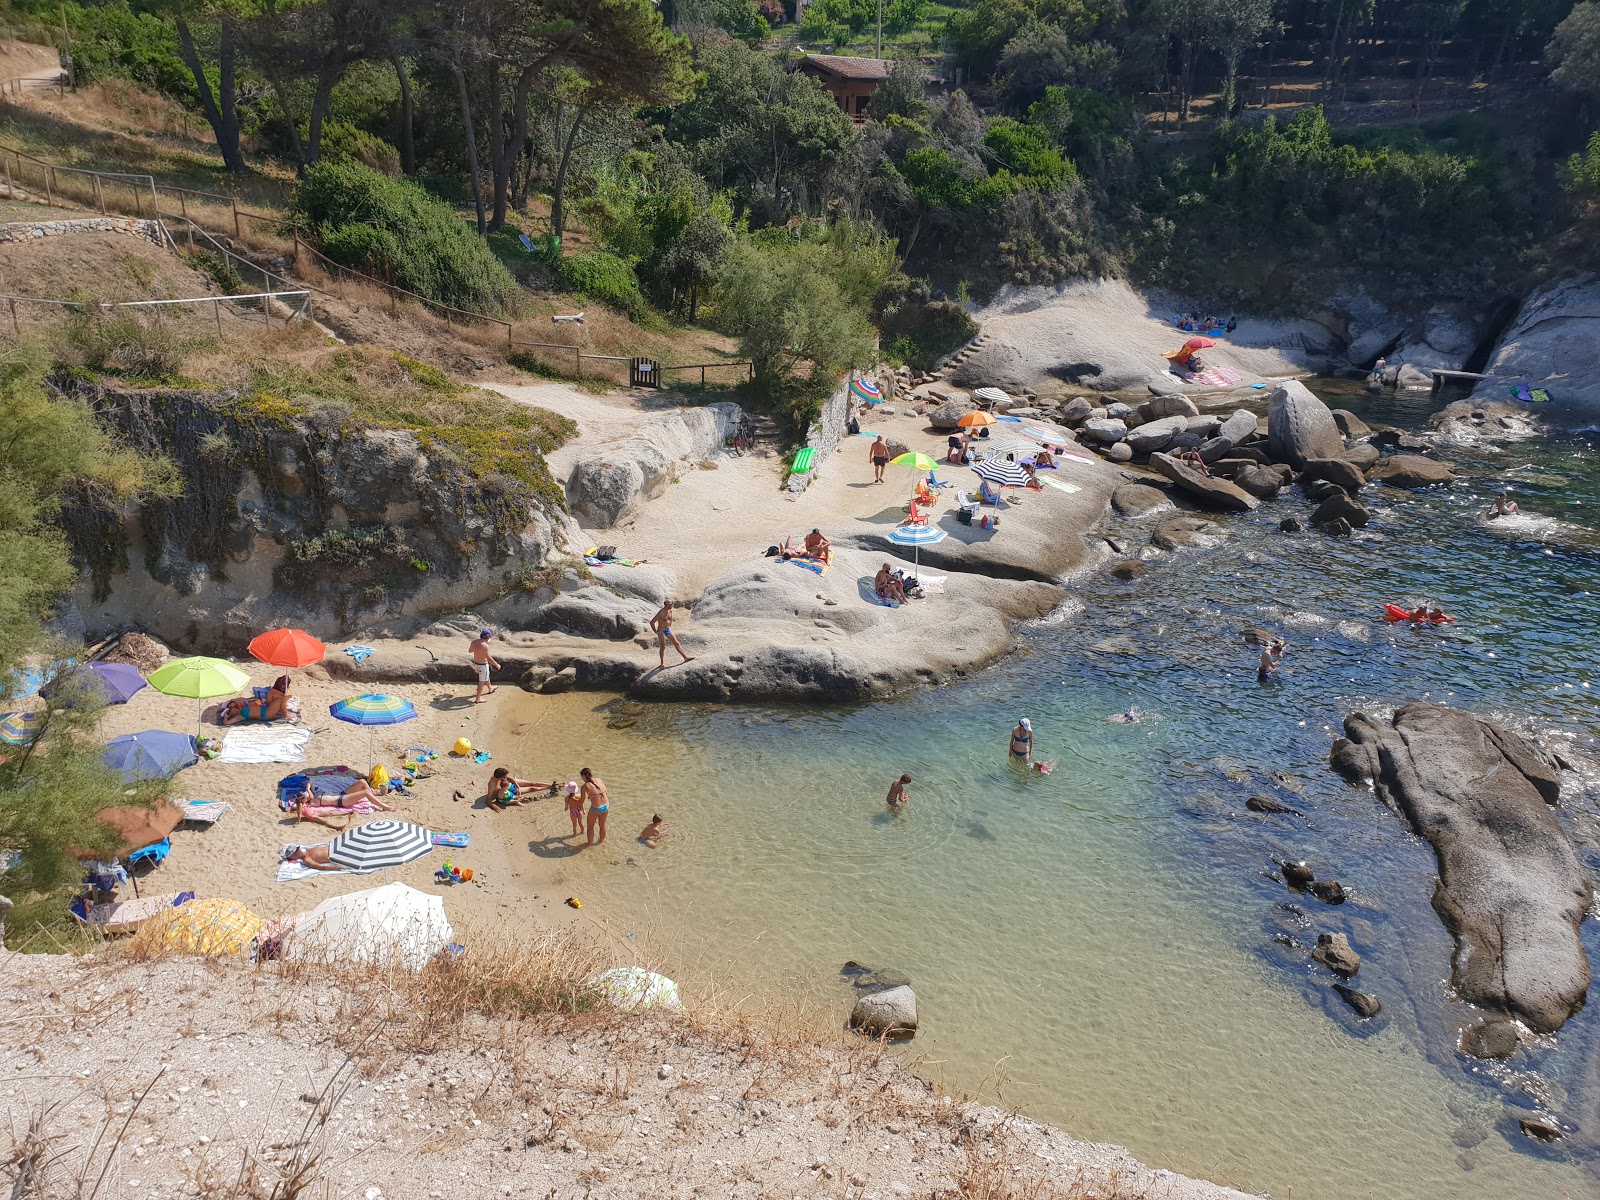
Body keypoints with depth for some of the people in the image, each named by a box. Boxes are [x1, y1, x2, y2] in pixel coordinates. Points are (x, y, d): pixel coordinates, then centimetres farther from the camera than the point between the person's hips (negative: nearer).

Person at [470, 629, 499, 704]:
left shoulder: (474, 641, -8)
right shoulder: (485, 646, -30)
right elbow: (489, 658, -25)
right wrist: (497, 665, -13)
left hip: (475, 663, 8)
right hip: (482, 665, -8)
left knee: (486, 676, 31)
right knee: (482, 681, 7)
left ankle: (490, 689, 53)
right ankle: (478, 699, 14)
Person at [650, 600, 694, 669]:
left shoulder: (670, 611, 1)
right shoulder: (661, 613, -23)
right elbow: (652, 622, -22)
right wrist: (656, 632, -15)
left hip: (668, 630, 7)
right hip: (661, 632, -7)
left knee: (676, 643, 10)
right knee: (662, 648, 1)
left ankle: (685, 657, 17)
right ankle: (662, 664, 12)